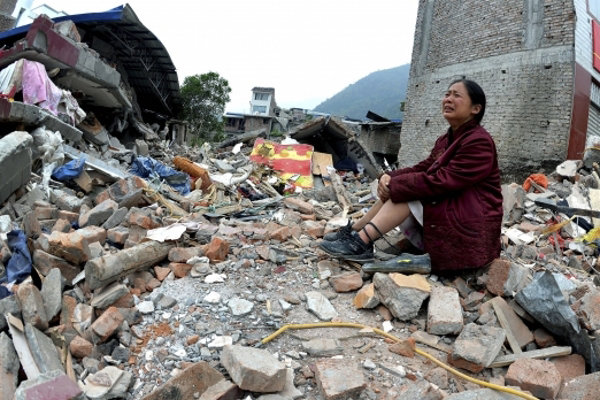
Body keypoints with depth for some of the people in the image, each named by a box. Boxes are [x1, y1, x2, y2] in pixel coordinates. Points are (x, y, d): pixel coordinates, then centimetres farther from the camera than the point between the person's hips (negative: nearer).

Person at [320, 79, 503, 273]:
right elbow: (423, 169, 5)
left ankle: (361, 242, -26)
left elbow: (442, 181, -26)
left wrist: (394, 186, -23)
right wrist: (390, 177, -15)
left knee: (404, 192, -22)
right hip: (448, 213, 8)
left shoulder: (479, 142, -18)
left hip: (472, 225, -8)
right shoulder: (446, 140, 12)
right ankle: (354, 232, -8)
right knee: (397, 192, -7)